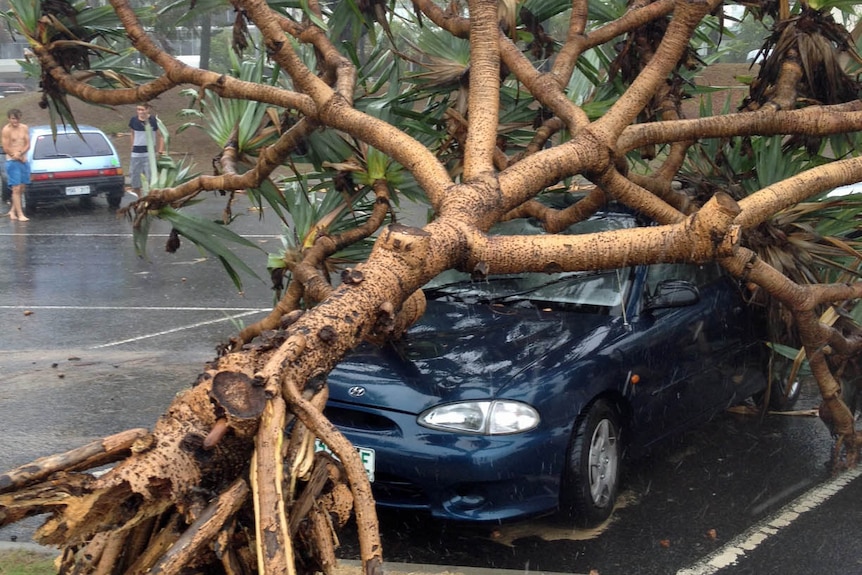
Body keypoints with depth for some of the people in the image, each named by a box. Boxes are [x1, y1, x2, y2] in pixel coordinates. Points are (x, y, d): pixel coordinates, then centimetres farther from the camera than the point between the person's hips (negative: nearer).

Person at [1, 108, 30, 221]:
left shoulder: (24, 128, 7)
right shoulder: (6, 130, -9)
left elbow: (27, 145, 3)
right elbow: (6, 149, -10)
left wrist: (20, 153, -14)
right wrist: (18, 156, -7)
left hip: (24, 161, 6)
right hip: (12, 162, -6)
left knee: (21, 188, 9)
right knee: (16, 189, -9)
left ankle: (13, 211, 23)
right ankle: (20, 214, -9)